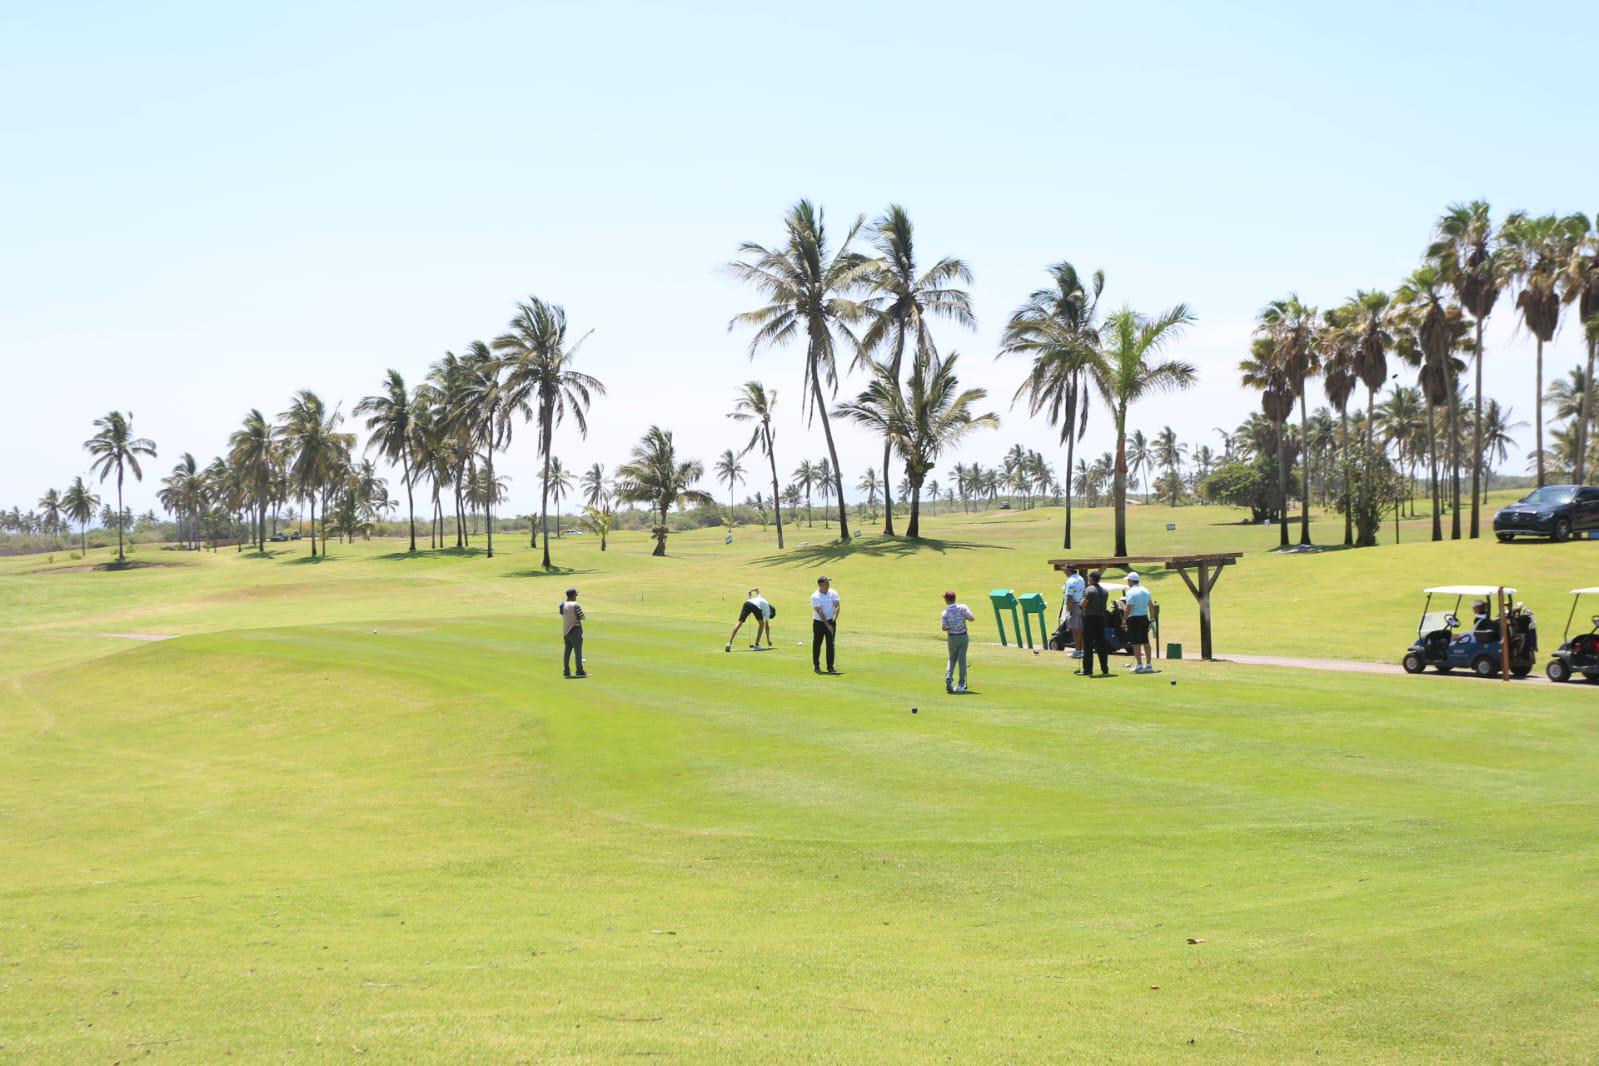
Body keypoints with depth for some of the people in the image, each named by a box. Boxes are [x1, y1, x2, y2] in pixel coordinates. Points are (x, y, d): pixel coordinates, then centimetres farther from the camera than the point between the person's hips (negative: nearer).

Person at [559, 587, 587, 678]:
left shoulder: (562, 605, 6)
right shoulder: (575, 605, -16)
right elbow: (582, 617, -12)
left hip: (565, 631, 7)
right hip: (575, 630, -7)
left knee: (567, 651, 12)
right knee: (578, 651, -5)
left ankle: (566, 672, 14)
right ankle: (580, 672, -7)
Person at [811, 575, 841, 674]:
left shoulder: (833, 593, 0)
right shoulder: (815, 597, -14)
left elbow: (837, 606, -7)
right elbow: (820, 612, -19)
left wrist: (835, 617, -26)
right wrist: (827, 625, -24)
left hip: (831, 621, 3)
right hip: (819, 623, -3)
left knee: (830, 644, -2)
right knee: (817, 644, 7)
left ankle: (830, 667, 0)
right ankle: (816, 665, 22)